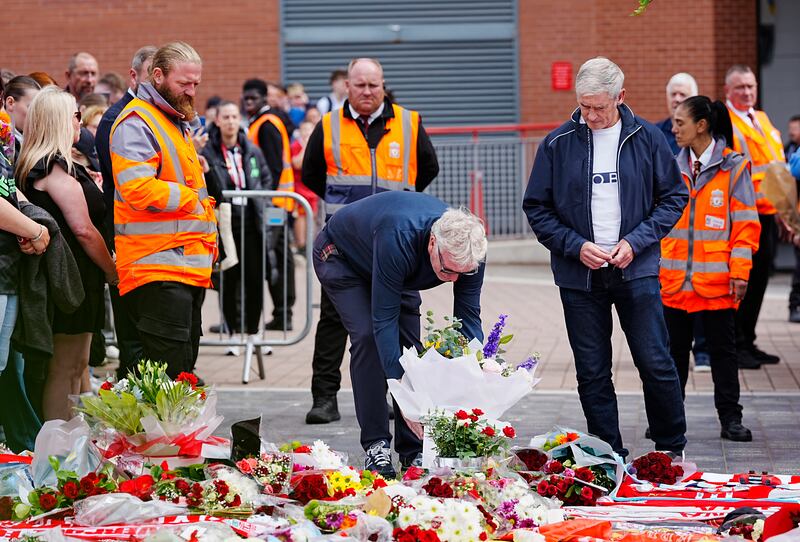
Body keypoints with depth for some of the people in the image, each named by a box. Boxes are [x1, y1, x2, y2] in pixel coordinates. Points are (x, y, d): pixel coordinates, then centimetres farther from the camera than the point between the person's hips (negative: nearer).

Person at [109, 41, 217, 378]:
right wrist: (191, 199, -12)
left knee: (184, 369, 12)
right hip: (158, 266, -10)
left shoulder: (178, 122, 22)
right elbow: (138, 188, -24)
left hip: (190, 268, 10)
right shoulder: (136, 123, -11)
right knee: (169, 376, -13)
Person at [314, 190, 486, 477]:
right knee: (368, 335, -23)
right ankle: (376, 445, -17)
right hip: (340, 256, -5)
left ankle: (413, 451, -4)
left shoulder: (469, 251, -29)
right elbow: (383, 320, -42)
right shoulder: (398, 238, -46)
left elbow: (469, 319, -21)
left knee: (409, 343, -9)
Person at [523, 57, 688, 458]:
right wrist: (576, 246, -9)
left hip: (637, 270, -1)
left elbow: (674, 196, 6)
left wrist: (636, 241, -8)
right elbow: (537, 208, 5)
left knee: (656, 364, -2)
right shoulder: (557, 144, 1)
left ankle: (672, 451, 15)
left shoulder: (647, 138, 0)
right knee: (592, 374, 4)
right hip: (579, 275, 1)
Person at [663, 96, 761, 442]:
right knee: (674, 350, 10)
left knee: (722, 349, 5)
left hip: (717, 282, -4)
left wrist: (740, 271, -10)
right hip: (674, 280, 4)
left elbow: (745, 224, -4)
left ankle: (730, 418, 13)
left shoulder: (733, 167, -3)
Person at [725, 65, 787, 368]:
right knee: (741, 280, -5)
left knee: (759, 278, 12)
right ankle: (734, 347, 1)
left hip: (768, 215, 8)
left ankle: (747, 343, 20)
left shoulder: (761, 120, 19)